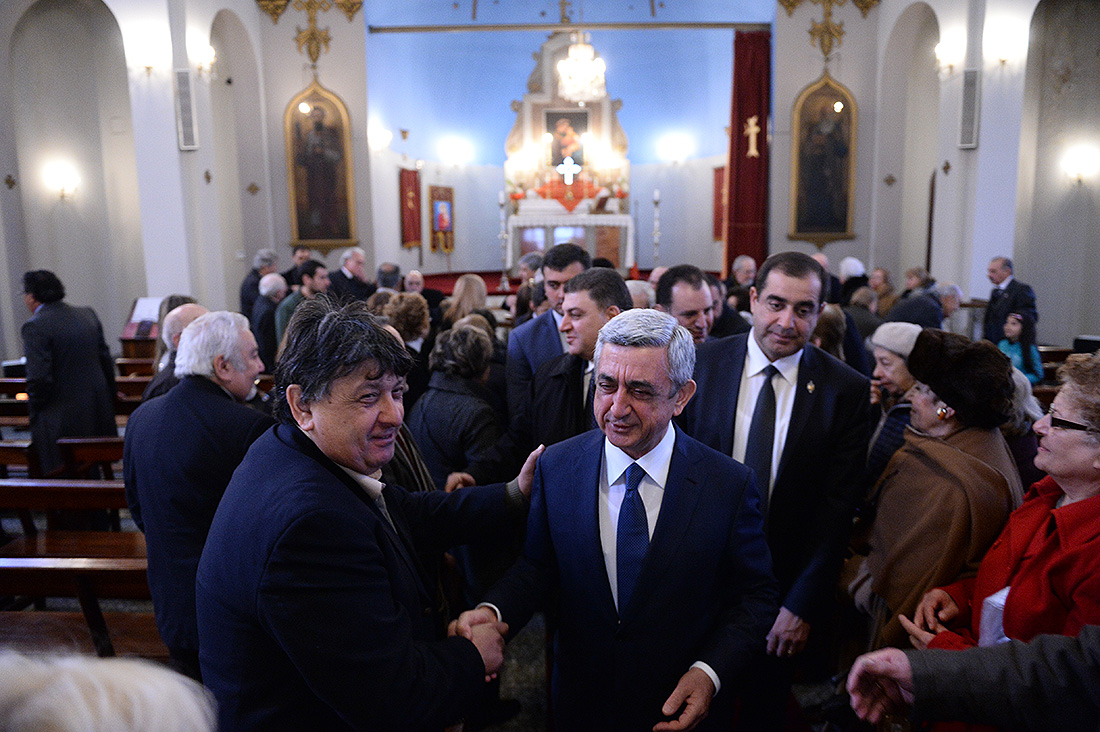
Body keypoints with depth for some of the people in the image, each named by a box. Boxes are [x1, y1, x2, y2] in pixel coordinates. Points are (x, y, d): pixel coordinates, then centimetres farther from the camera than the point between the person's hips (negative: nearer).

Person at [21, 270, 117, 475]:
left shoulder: (35, 327, -13)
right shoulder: (88, 315, 7)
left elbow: (39, 379, -19)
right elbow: (107, 363, 10)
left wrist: (35, 413, -3)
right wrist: (109, 401, 18)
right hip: (98, 417, 7)